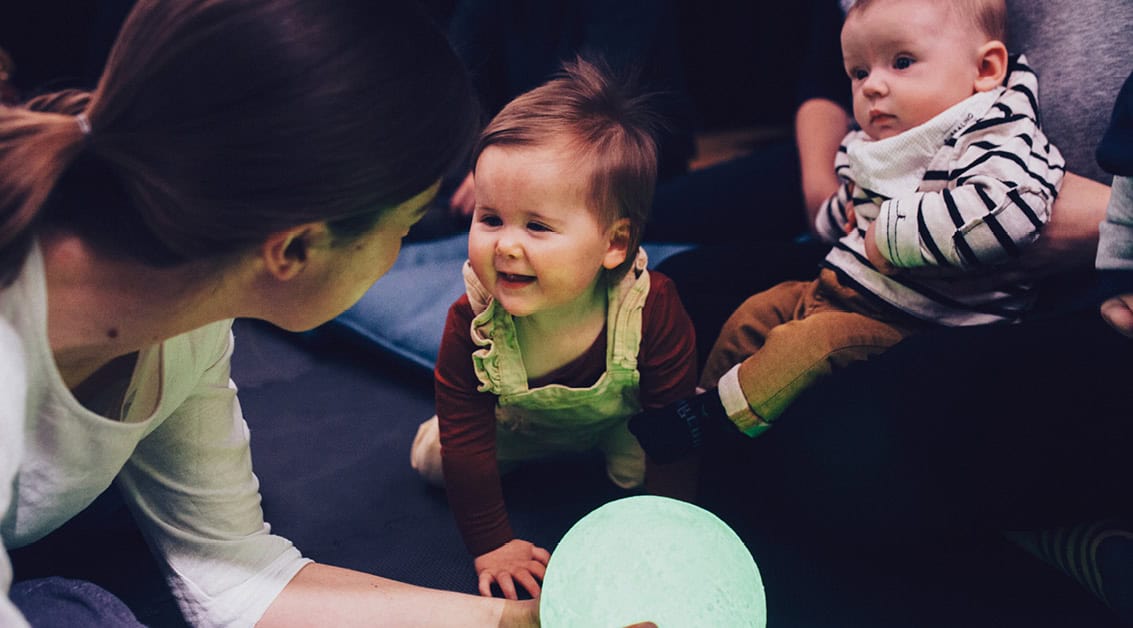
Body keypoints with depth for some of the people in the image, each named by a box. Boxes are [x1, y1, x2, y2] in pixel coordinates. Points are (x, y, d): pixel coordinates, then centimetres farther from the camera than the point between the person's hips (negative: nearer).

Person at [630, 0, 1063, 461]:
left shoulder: (995, 141, -19)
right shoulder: (873, 147, 11)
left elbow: (1006, 208, -42)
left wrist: (892, 234, -34)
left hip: (901, 320, -9)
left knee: (807, 345, -24)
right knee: (752, 315, 10)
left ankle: (708, 412, -8)